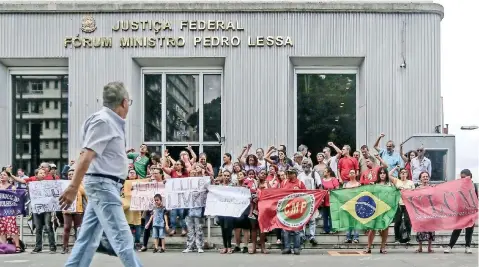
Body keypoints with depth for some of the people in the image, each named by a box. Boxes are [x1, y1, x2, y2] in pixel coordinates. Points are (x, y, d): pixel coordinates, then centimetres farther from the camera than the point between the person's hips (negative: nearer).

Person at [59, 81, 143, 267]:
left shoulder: (111, 122, 15)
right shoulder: (103, 121, -13)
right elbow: (87, 156, -21)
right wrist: (73, 187, -26)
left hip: (105, 186, 10)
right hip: (103, 184, -10)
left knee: (89, 239, 9)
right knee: (122, 238, -9)